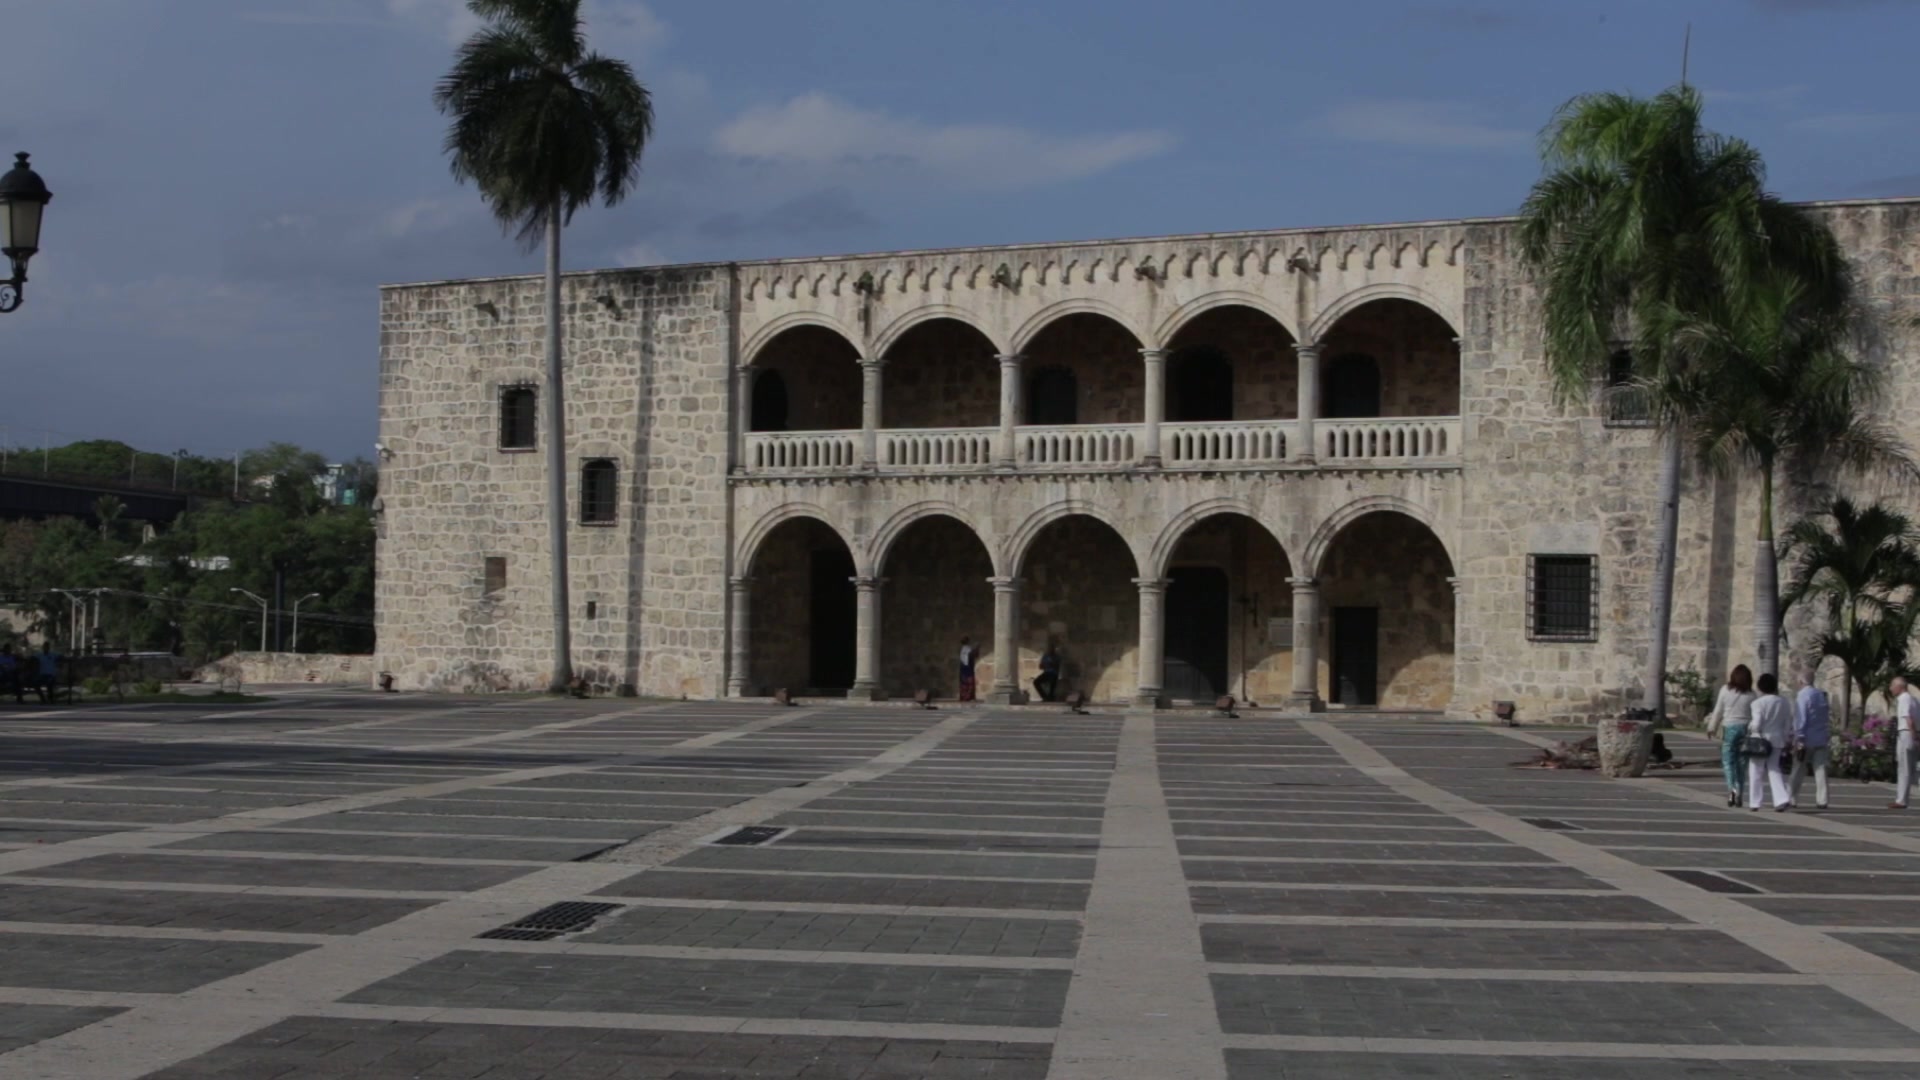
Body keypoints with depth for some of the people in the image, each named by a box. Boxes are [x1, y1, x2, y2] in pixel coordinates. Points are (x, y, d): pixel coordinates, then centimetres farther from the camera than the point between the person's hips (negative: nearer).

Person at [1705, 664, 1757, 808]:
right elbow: (1755, 714, 0)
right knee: (1742, 762, 9)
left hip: (1729, 727, -2)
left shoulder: (1726, 690, -3)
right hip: (1746, 728, 2)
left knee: (1728, 760, 1)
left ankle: (1732, 788, -20)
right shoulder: (1751, 694, 0)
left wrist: (1712, 727, 13)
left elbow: (1718, 711, 2)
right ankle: (1739, 793, 11)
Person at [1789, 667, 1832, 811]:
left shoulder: (1802, 696, -11)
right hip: (1822, 739, 5)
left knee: (1799, 771, 4)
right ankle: (1822, 800, 0)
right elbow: (1828, 717, 12)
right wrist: (1828, 737, 16)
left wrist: (1799, 740, -14)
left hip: (1806, 740, -5)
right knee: (1820, 769, 4)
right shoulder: (1822, 695, 10)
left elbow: (1800, 720, -16)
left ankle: (1792, 799, 9)